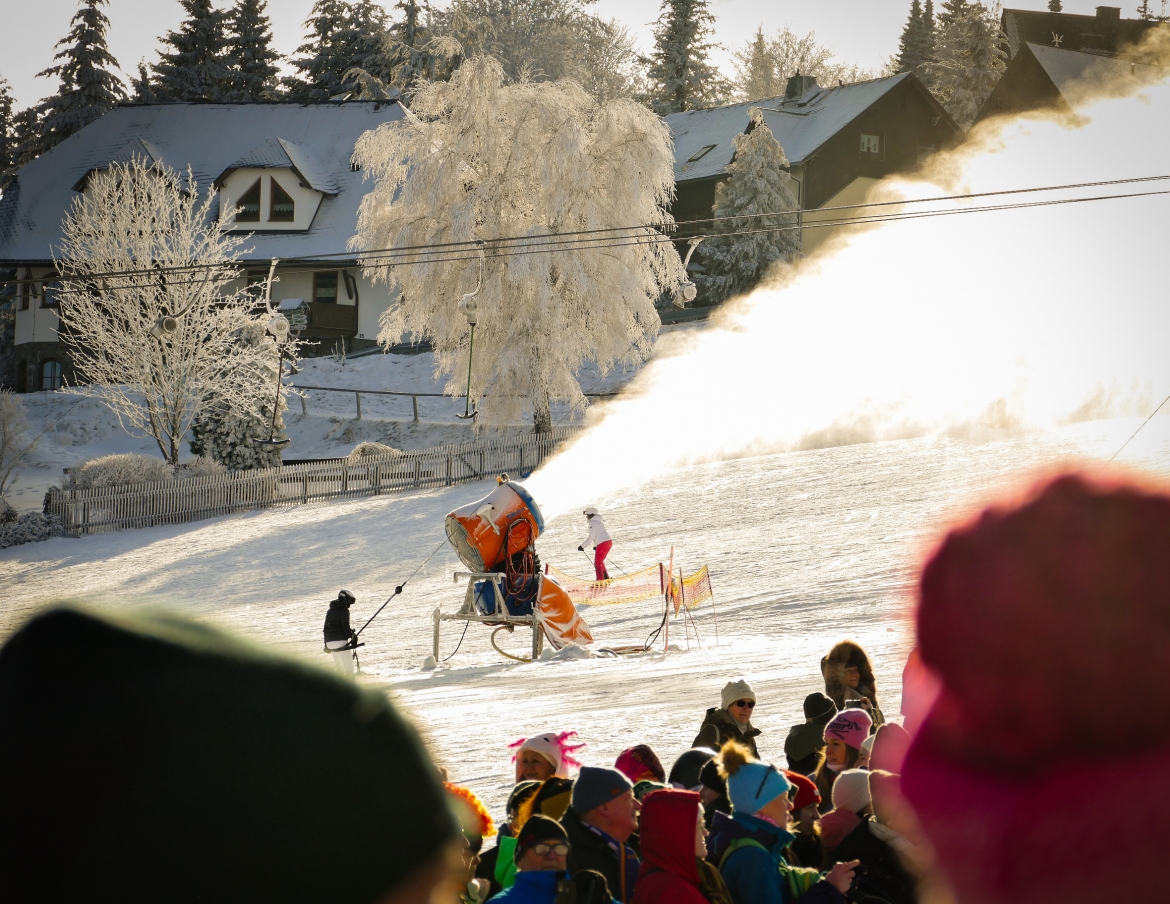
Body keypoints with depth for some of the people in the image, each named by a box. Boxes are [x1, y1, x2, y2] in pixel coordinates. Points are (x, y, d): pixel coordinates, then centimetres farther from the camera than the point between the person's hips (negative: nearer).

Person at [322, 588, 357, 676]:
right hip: (341, 641, -7)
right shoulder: (344, 610, -7)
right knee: (349, 668, -6)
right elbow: (345, 627, -14)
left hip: (330, 642, 7)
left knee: (340, 668, 16)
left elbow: (325, 629, 19)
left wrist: (326, 645, 23)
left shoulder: (330, 611, 16)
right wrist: (352, 637, 0)